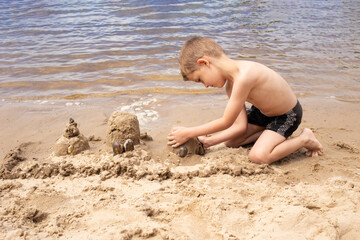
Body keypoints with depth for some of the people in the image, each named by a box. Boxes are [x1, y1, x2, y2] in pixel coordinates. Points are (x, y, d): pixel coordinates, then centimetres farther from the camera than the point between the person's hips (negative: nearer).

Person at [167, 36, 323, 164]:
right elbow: (240, 126, -7)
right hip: (264, 112, 9)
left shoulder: (244, 76, -35)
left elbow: (226, 122, -27)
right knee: (229, 141, 7)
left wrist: (188, 133, -19)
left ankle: (304, 139, -3)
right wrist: (209, 141, -10)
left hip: (287, 115, -9)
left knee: (258, 156, -25)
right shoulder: (230, 84, -5)